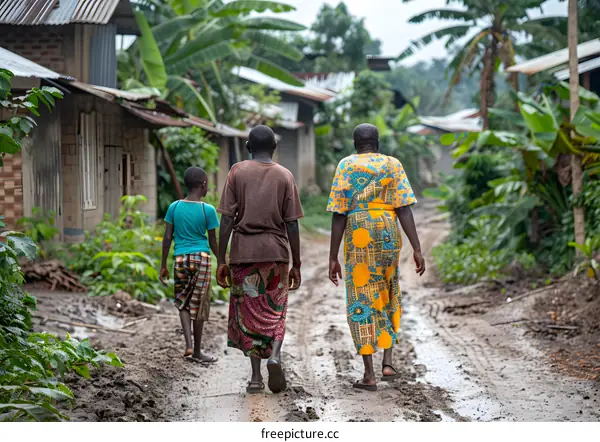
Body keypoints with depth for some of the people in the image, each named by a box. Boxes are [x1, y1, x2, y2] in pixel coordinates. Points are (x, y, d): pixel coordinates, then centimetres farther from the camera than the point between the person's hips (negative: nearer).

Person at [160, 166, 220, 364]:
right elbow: (213, 242, 0)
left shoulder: (174, 207, 1)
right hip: (201, 258, -2)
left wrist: (163, 265, 10)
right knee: (198, 305, 6)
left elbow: (167, 238, 3)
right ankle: (196, 351, 14)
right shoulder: (208, 210, -5)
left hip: (181, 259, 2)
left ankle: (188, 344, -1)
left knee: (183, 303, 15)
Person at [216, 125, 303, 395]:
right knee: (275, 311, 11)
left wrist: (221, 261, -1)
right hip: (276, 251, 0)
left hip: (243, 251, 0)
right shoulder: (285, 176, 4)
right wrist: (296, 265, 6)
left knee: (248, 312, 7)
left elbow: (227, 219, -4)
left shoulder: (237, 172, 3)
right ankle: (274, 355, -14)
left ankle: (256, 377, 3)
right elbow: (292, 224, 1)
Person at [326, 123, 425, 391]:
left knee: (361, 302, 2)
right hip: (388, 235, 2)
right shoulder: (393, 165, 7)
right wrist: (417, 249, -4)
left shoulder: (346, 166, 2)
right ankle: (387, 363, 12)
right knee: (387, 296, 21)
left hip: (358, 236, -2)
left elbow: (339, 215, -3)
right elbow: (404, 209, -4)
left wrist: (333, 258, -1)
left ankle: (369, 374, -2)